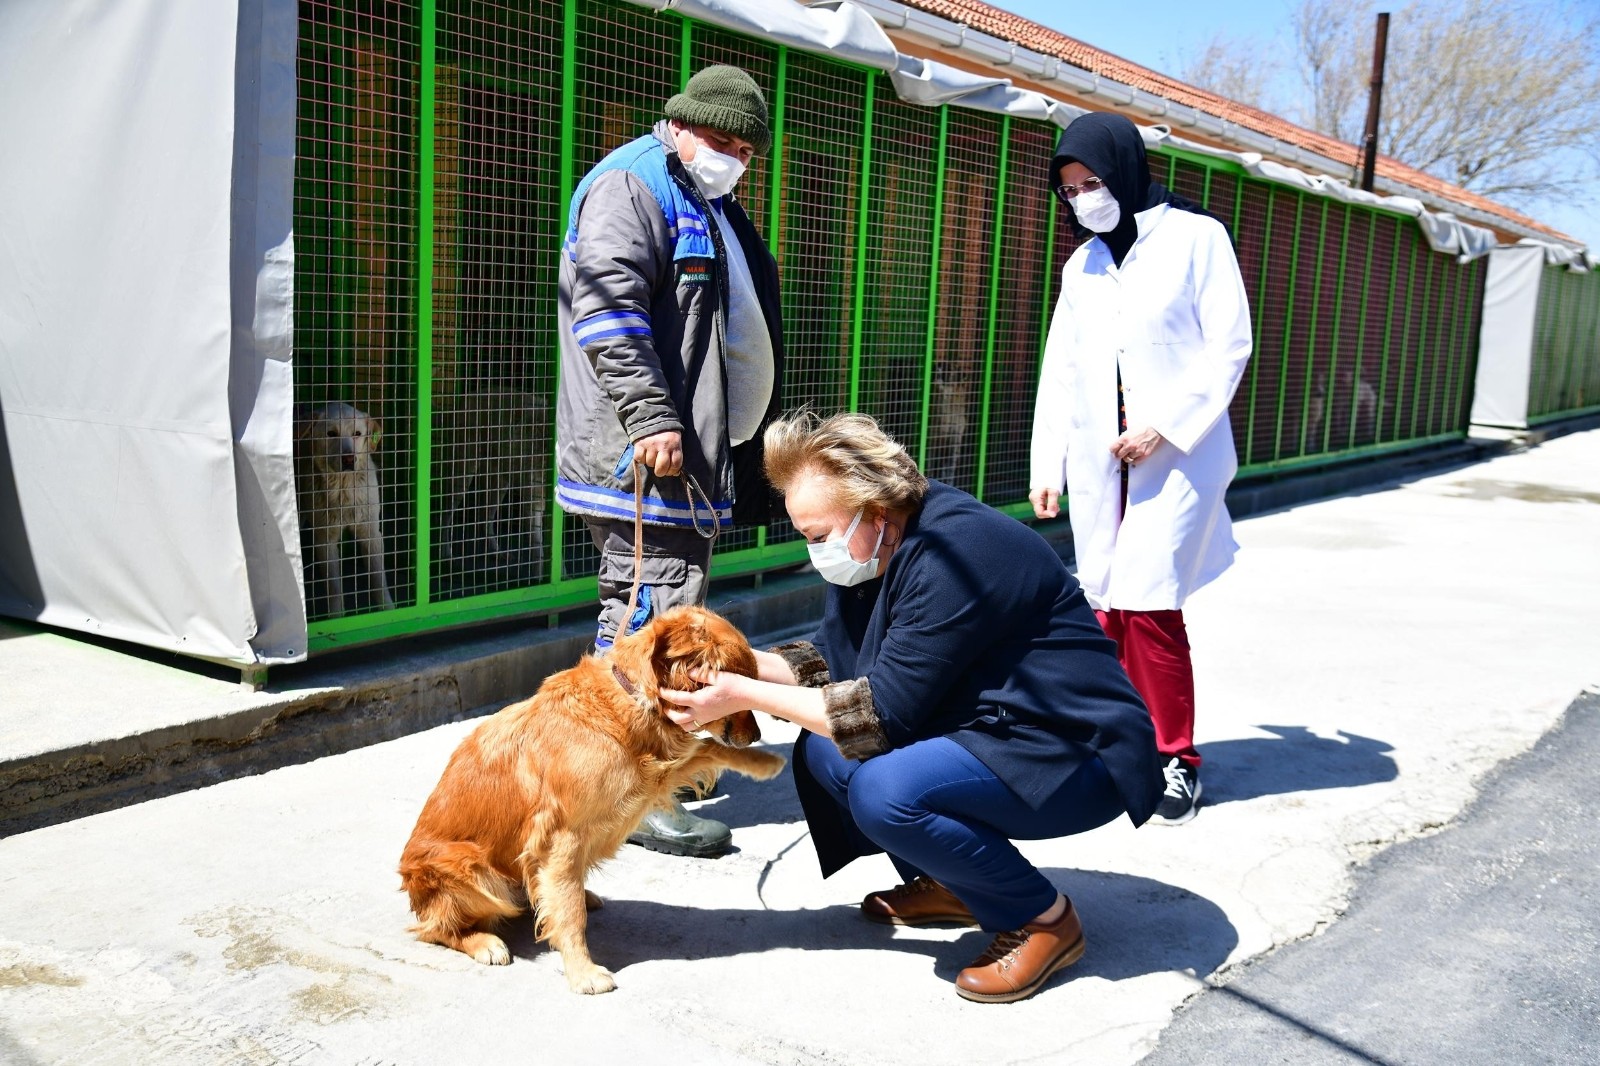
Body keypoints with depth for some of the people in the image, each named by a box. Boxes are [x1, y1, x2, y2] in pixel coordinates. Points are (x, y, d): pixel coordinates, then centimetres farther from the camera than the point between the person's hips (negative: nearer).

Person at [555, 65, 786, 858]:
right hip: (643, 459, -10)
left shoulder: (708, 208, 26)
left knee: (643, 619, 15)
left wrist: (745, 444, 30)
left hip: (693, 452, 10)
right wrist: (652, 419, -25)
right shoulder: (631, 185, -6)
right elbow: (608, 307, -19)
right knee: (652, 615, -10)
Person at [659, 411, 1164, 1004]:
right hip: (986, 729, 9)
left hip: (1074, 755, -9)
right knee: (822, 753, -1)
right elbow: (830, 661, 8)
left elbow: (883, 713, -25)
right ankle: (946, 888, 16)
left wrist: (745, 697, -22)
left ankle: (1044, 919, -7)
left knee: (883, 792, -29)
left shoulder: (956, 555, -27)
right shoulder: (877, 548, 1)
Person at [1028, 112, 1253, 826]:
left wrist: (1165, 425, -14)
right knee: (1109, 606, 3)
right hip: (1097, 459, 5)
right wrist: (1047, 462, 10)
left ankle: (1176, 759, 3)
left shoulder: (1195, 238, 0)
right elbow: (1060, 371, 16)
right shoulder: (1082, 266, 16)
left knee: (1148, 604, -11)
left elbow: (1229, 345, -5)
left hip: (1176, 453, -5)